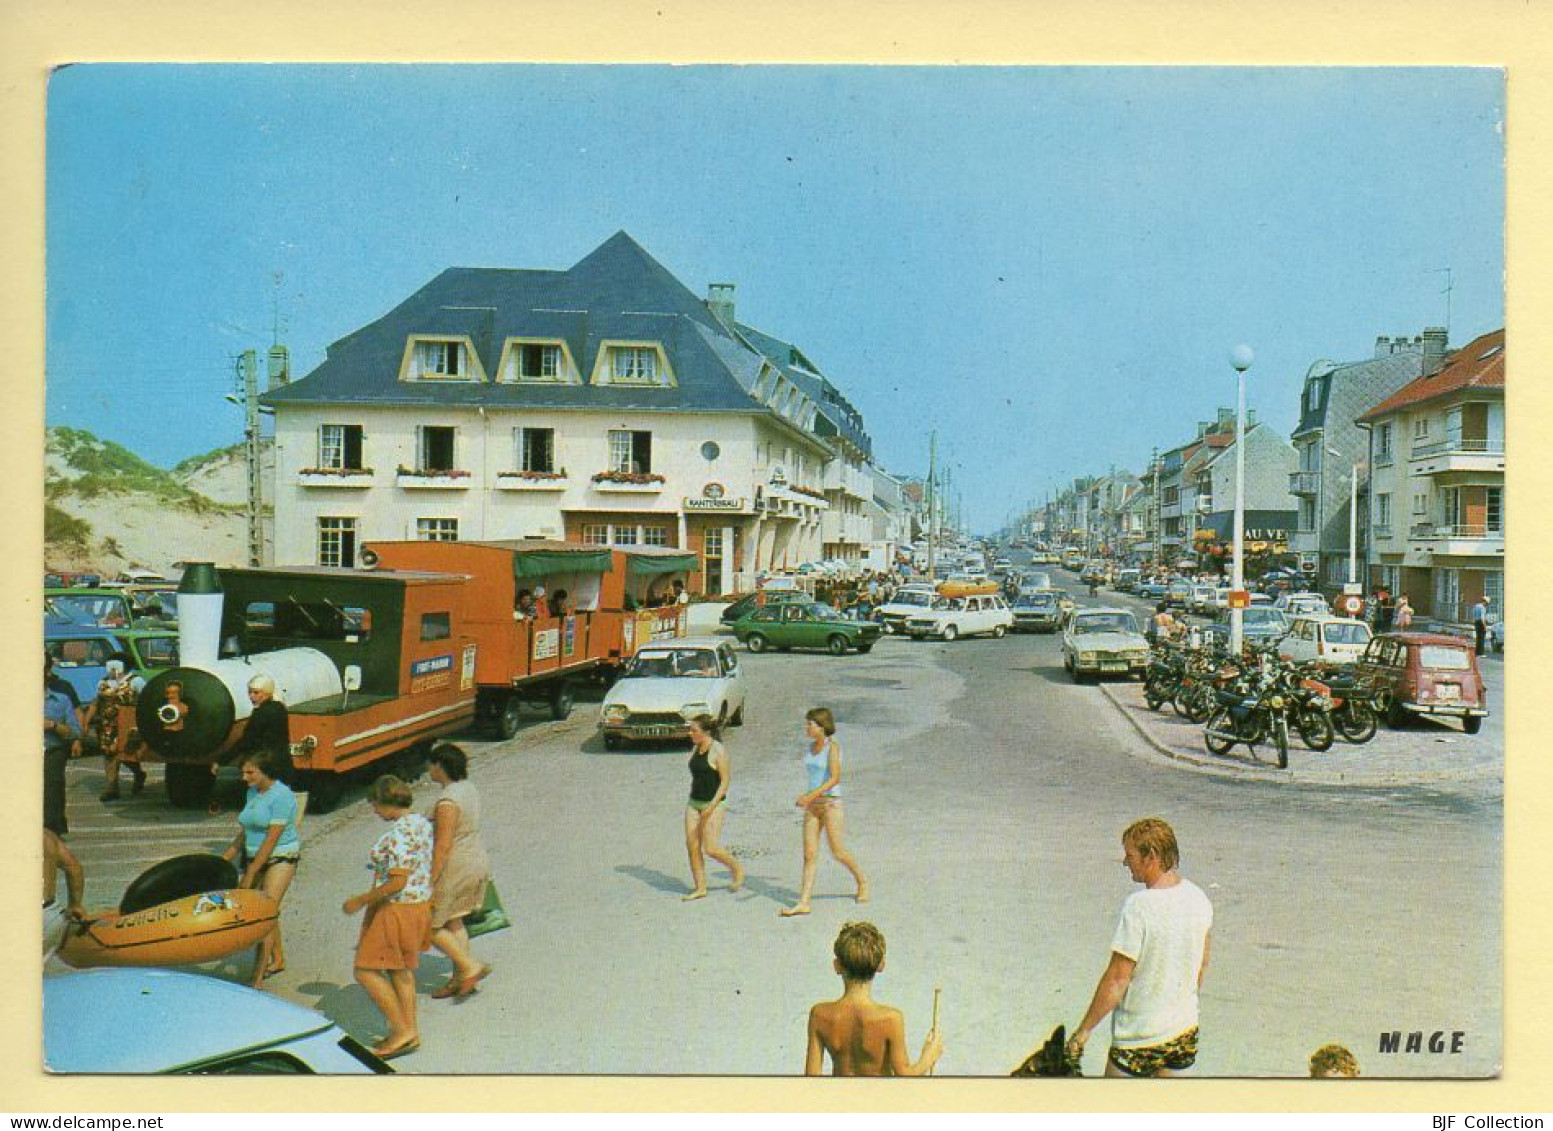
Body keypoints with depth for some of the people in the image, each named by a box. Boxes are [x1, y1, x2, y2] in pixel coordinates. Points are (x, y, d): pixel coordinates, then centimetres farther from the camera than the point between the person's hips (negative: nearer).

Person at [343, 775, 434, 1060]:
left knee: (366, 970, 1)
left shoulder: (400, 833, -24)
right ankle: (409, 1032, 26)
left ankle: (401, 1030, 4)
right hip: (420, 904, 10)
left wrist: (360, 901, -17)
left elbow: (397, 882, -27)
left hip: (398, 909, -10)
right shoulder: (422, 823, 6)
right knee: (402, 970, 19)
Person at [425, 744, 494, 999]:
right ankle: (458, 980, 24)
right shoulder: (469, 788, 5)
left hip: (456, 869, -9)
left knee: (430, 926, 5)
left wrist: (431, 883, -19)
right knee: (454, 922, 19)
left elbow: (443, 846, -23)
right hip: (479, 862, 9)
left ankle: (470, 967, 2)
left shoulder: (447, 802, -23)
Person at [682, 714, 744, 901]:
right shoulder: (695, 749, 9)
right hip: (694, 802, 8)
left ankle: (738, 871, 16)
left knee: (710, 848, -8)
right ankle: (700, 888, 11)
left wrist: (712, 805, -21)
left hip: (713, 804, -7)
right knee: (692, 846, 2)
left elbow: (725, 781, -15)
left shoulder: (718, 751, -14)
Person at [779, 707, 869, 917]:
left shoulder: (833, 746, -11)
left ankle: (862, 881, 28)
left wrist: (811, 795, -25)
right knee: (809, 854, 1)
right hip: (812, 805, 6)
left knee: (838, 853, 2)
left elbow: (835, 778, -20)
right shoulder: (809, 747, 10)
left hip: (831, 803, -6)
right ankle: (803, 902, -1)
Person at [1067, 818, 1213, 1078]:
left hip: (1139, 1035, -7)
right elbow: (1202, 964, 12)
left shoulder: (1137, 907, -24)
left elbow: (1116, 980, -20)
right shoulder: (1198, 898, -3)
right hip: (1185, 1028, 7)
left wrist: (1084, 1029, -10)